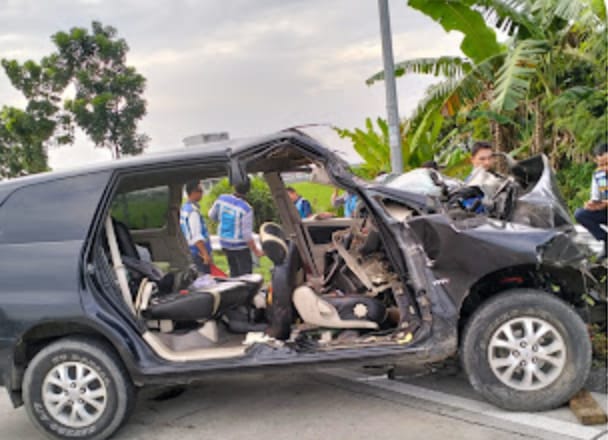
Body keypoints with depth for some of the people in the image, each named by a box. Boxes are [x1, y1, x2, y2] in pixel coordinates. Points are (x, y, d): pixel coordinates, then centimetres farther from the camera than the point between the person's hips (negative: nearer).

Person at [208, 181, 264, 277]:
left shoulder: (222, 199, -9)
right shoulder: (246, 209, -24)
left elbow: (212, 215, 9)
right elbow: (247, 235, -21)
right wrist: (256, 251, -9)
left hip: (224, 244, 6)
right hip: (240, 246, -6)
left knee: (234, 272, 19)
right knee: (245, 274, 3)